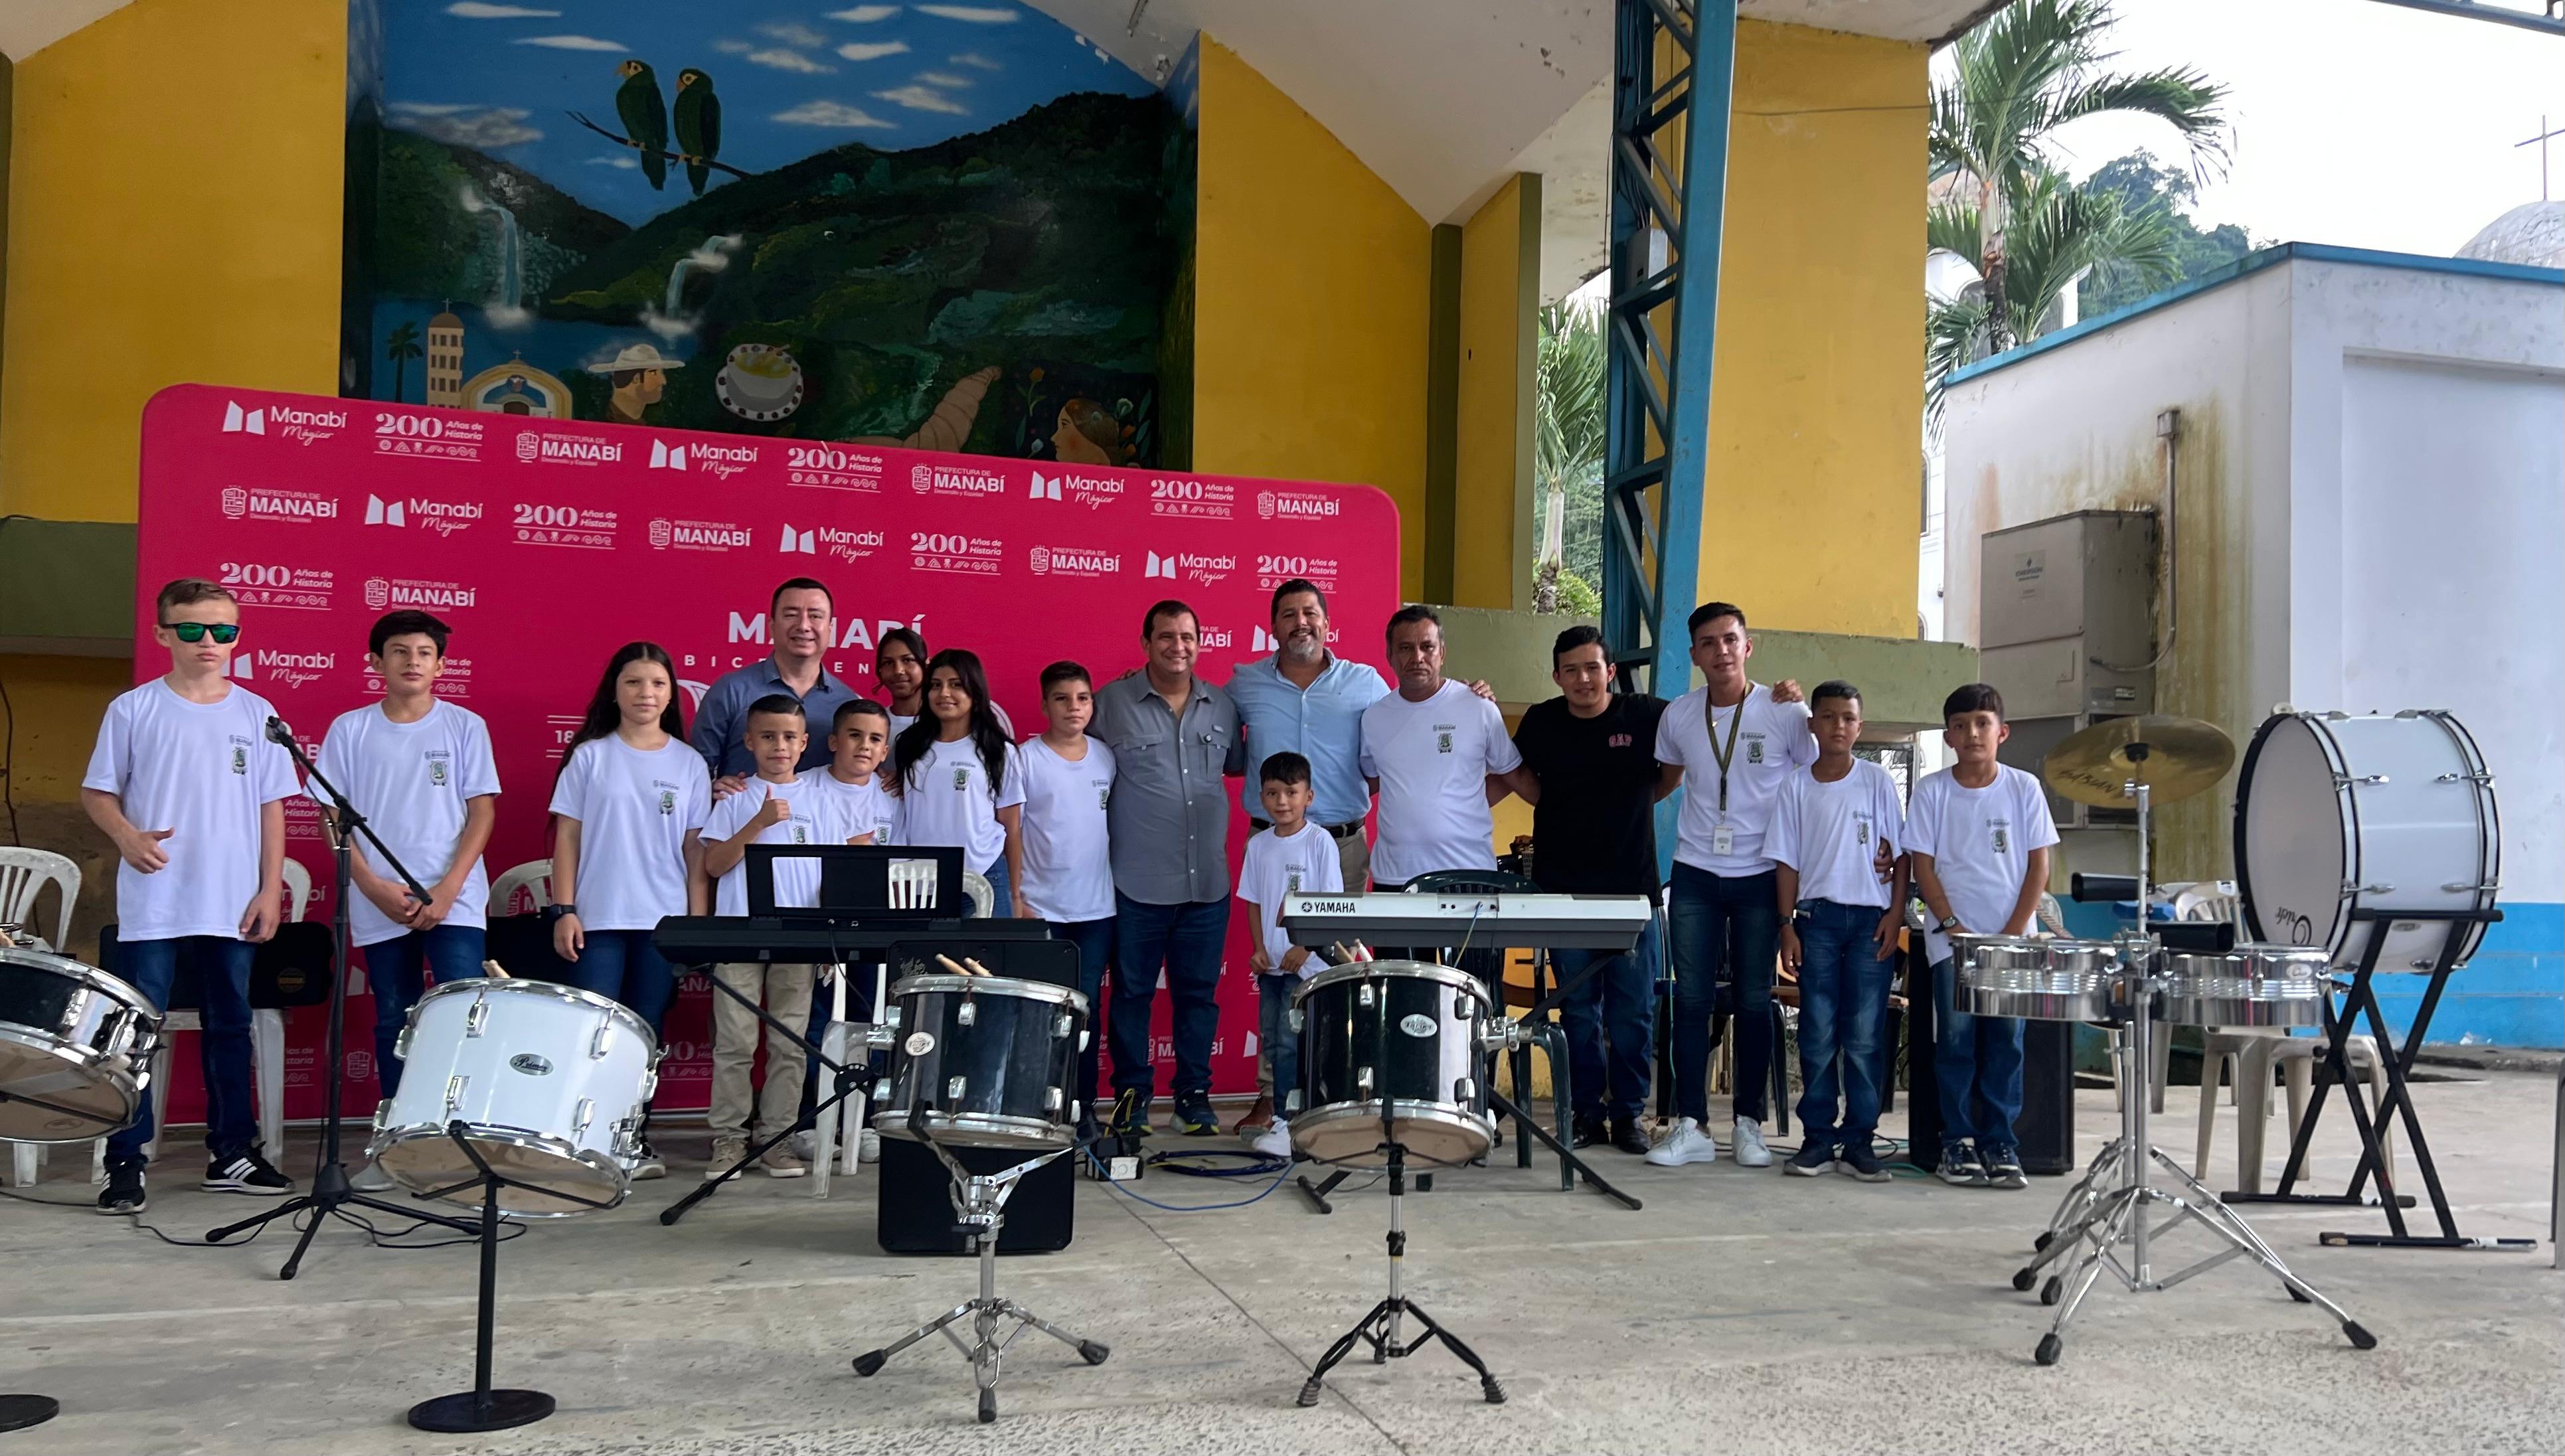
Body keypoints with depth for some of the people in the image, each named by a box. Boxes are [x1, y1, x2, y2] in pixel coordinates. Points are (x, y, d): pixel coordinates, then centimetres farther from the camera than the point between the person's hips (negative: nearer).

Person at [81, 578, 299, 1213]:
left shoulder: (256, 714, 5)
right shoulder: (133, 710, 0)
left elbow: (272, 807, 6)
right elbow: (98, 791, 3)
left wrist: (271, 889, 1)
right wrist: (127, 836, -17)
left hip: (234, 905, 2)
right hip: (153, 905, -2)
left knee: (230, 1027, 11)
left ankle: (232, 1154, 22)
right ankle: (125, 1165, 9)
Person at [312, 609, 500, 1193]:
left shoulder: (465, 727, 3)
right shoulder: (350, 731, 6)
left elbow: (482, 811, 0)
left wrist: (448, 888, -10)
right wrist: (375, 887, -8)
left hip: (454, 902, -2)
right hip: (379, 906, 2)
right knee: (393, 1023, 8)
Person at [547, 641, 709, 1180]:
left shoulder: (689, 763, 6)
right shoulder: (590, 755, 3)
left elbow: (696, 848, 6)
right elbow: (567, 836, 2)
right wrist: (564, 909, -4)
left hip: (665, 921, 1)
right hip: (599, 918, -1)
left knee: (646, 1033, 6)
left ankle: (635, 1141, 15)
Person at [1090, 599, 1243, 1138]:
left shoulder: (1223, 706, 8)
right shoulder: (1112, 702, -3)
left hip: (1208, 885, 3)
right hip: (1138, 884, -3)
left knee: (1199, 993, 10)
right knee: (1132, 992, 7)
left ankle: (1195, 1094, 22)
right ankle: (1131, 1093, 20)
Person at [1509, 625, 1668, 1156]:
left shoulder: (1646, 715, -4)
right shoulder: (1541, 722, 1)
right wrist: (1559, 810, 3)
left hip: (1632, 888, -1)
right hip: (1565, 888, 1)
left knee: (1633, 1011, 3)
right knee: (1578, 1008, 6)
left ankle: (1630, 1112, 15)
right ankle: (1586, 1112, 15)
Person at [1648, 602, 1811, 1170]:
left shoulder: (1786, 712, -6)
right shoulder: (1678, 716, 3)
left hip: (1761, 875, -2)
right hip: (1695, 874, 2)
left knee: (1753, 1001, 4)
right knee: (1692, 999, 0)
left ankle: (1749, 1124, 15)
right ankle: (1692, 1126, 5)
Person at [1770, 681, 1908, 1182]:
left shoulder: (1878, 781, 4)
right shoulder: (1796, 787, 5)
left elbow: (1900, 853, 5)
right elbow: (1787, 862, 6)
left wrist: (1895, 914, -4)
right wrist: (1787, 925, 0)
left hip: (1871, 917, -1)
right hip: (1817, 916, 1)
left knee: (1865, 1035, 0)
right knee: (1818, 1033, 2)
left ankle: (1858, 1140, 8)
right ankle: (1817, 1137, 9)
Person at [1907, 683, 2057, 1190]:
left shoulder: (2023, 788, 3)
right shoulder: (1932, 791, 1)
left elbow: (2038, 865, 2)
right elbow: (1923, 866, 1)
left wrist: (2014, 932, -6)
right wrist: (1954, 927, -8)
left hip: (2011, 937, 1)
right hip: (1952, 936, 0)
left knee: (2005, 1038, -3)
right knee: (1956, 1037, -6)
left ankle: (2000, 1143, 5)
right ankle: (1957, 1143, 3)